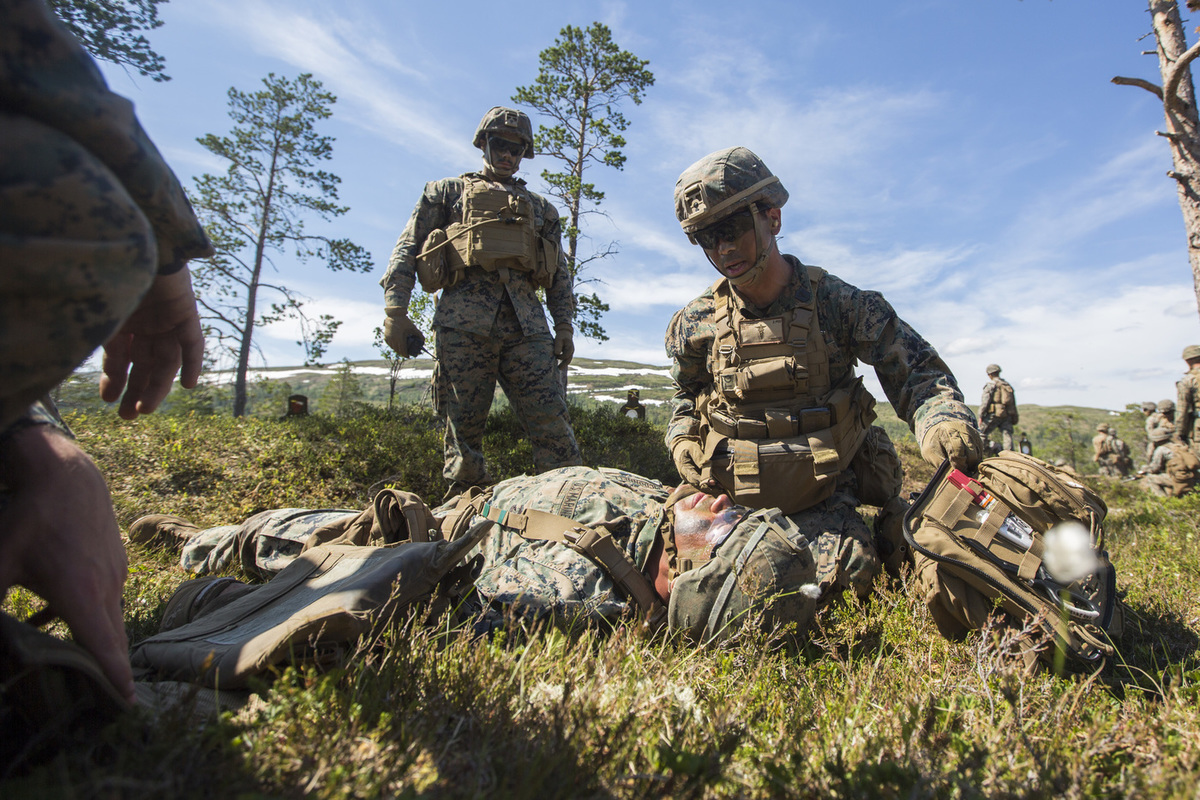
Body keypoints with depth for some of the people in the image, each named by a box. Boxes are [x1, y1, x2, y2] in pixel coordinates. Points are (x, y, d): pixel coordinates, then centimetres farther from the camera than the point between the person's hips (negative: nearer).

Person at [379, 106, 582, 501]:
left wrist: (564, 326, 9)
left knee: (552, 424, -9)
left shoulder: (541, 208, 29)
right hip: (464, 323, -1)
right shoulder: (447, 191, 23)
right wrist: (395, 312, 0)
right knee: (464, 428, -2)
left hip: (526, 324, 2)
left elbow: (559, 274, 24)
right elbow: (406, 251, 13)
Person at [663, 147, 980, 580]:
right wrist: (682, 438, -2)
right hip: (729, 501, 2)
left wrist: (942, 421, -23)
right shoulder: (695, 323, -1)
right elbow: (686, 394, 17)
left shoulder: (836, 302, -7)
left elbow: (915, 369, -2)